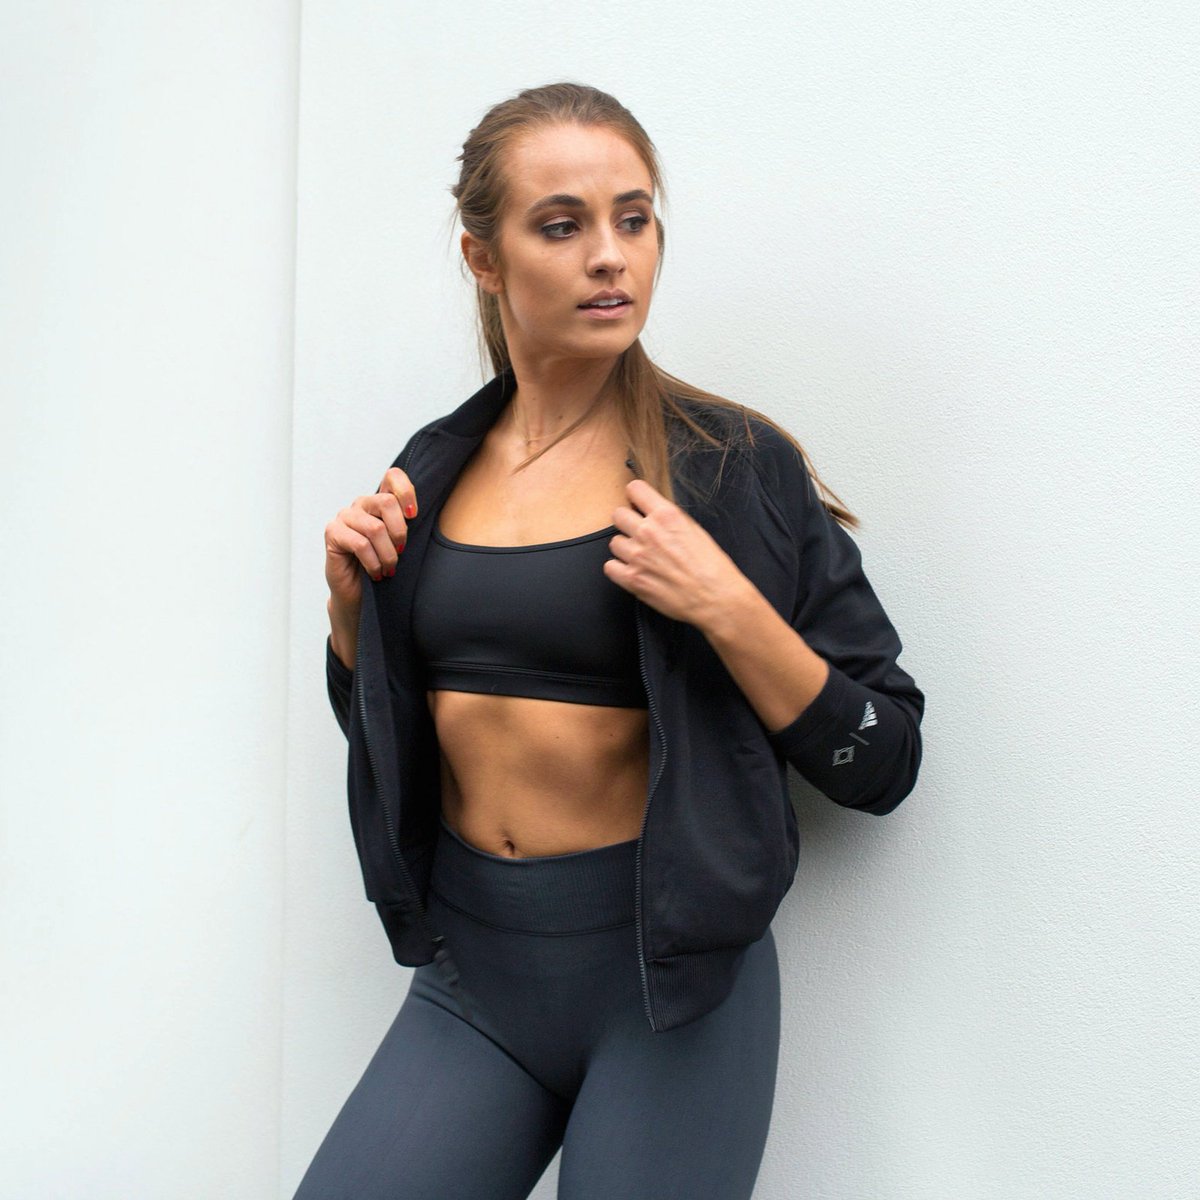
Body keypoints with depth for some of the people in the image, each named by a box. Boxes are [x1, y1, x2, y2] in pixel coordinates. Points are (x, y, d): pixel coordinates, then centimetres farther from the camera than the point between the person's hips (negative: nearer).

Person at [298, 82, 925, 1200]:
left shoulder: (733, 465, -8)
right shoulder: (435, 468, 5)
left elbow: (880, 763, -9)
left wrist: (726, 607, -22)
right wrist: (350, 601, -2)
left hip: (665, 983, -4)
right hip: (469, 973, 4)